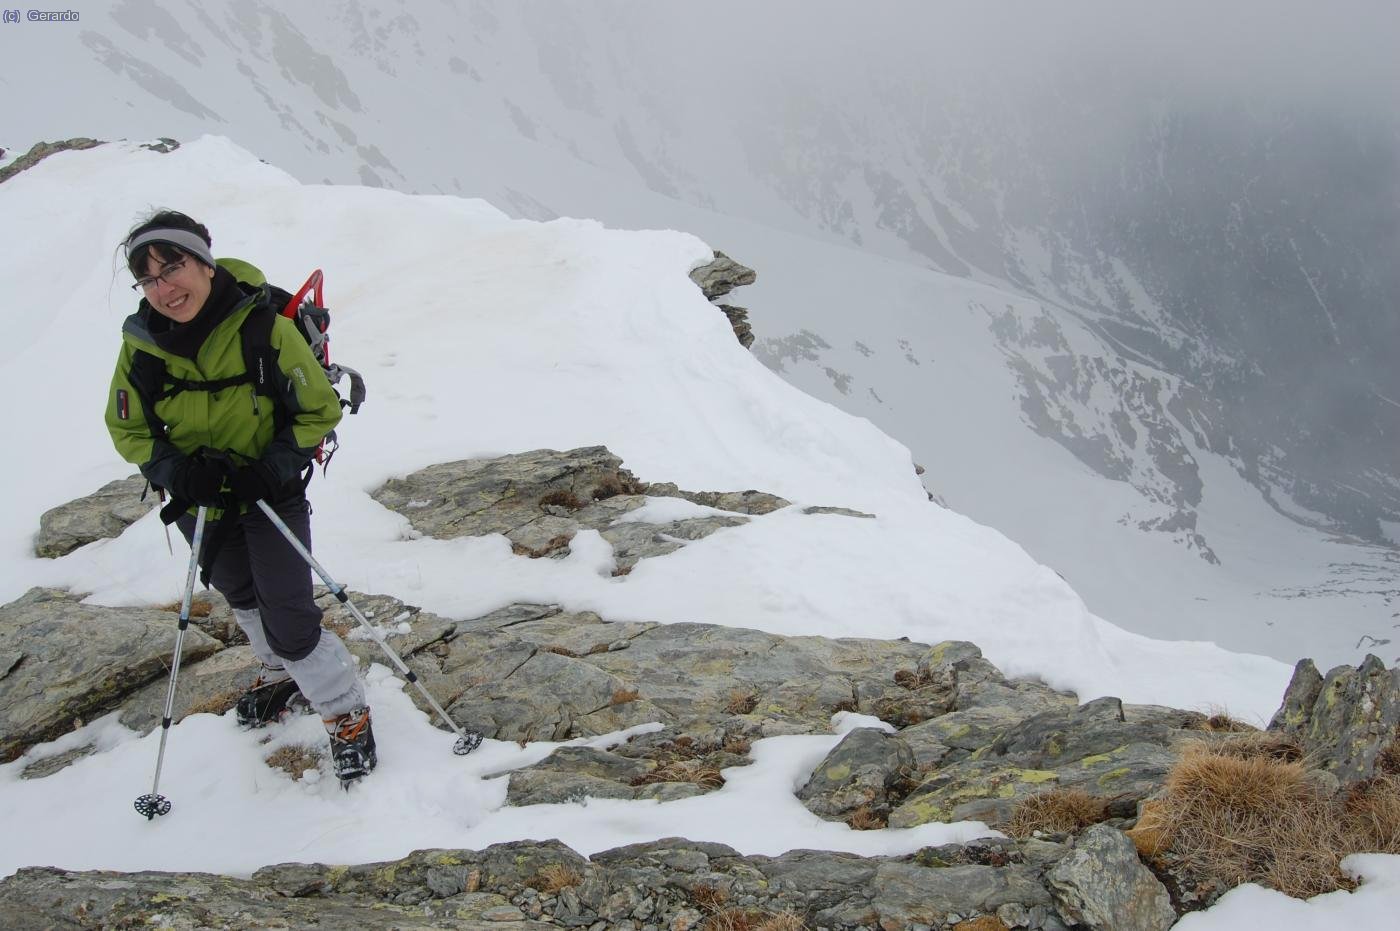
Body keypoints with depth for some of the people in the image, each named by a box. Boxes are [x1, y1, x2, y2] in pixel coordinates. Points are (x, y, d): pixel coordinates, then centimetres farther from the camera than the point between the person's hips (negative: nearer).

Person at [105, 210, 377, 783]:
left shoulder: (265, 328, -24)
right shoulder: (141, 344, -15)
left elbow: (320, 410, -12)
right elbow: (127, 430, -1)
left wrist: (276, 466, -25)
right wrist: (174, 469, -19)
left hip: (271, 495, -4)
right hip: (199, 501, 4)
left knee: (289, 619, -9)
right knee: (242, 599, 25)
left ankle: (347, 714, 12)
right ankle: (281, 675, 52)